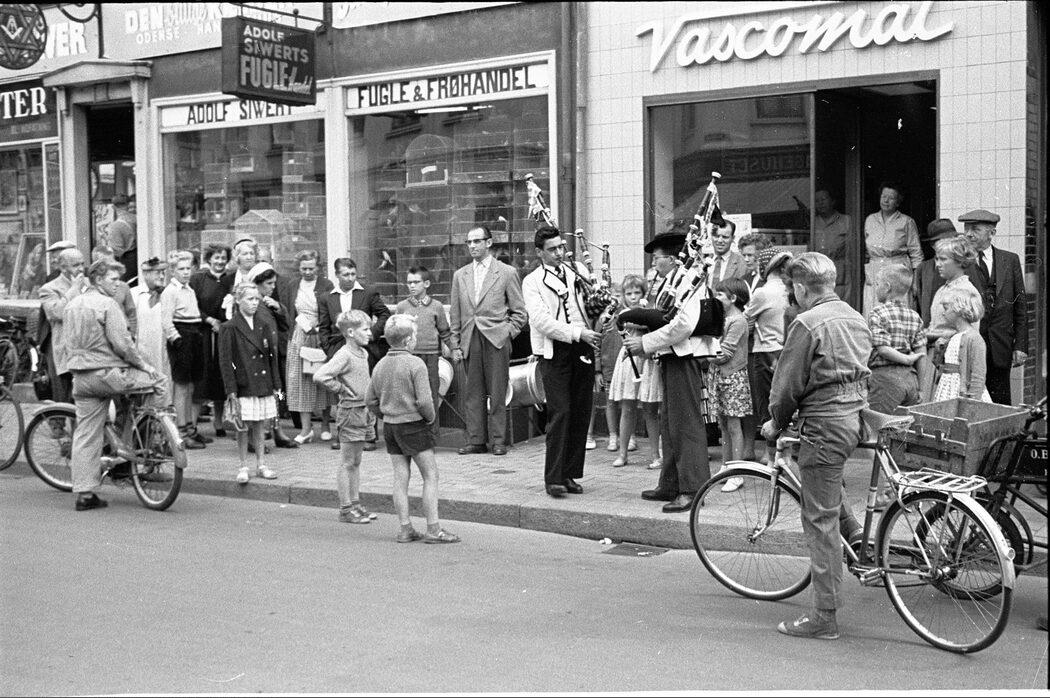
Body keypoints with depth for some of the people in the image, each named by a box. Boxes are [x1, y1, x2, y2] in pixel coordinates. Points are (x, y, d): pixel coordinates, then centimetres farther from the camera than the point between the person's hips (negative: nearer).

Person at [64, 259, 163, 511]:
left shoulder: (71, 305, 16)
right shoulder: (107, 304, -10)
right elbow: (121, 343, -16)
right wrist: (143, 364, -5)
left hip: (80, 375, 8)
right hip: (107, 372, -8)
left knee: (85, 435, 7)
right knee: (156, 380, 9)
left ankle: (84, 493, 6)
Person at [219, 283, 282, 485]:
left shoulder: (264, 327, 9)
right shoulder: (229, 328, -7)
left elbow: (272, 357, 12)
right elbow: (225, 362, -9)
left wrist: (276, 384, 9)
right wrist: (231, 390, -13)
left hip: (263, 385, 4)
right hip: (243, 387, -4)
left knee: (259, 427, 11)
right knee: (242, 428, 1)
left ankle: (261, 465, 19)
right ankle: (243, 468, 11)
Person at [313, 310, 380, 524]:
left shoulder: (363, 353, 11)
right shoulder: (344, 355, -16)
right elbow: (320, 376, -26)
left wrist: (369, 411, 14)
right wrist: (341, 389, -16)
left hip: (364, 411, 8)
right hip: (350, 411, -8)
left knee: (356, 462, 14)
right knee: (347, 463, -1)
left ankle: (355, 504, 21)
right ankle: (345, 509, 5)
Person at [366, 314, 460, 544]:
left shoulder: (380, 366, 5)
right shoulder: (415, 364, -16)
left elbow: (370, 400, 10)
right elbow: (424, 401, -21)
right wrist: (430, 418, -4)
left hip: (390, 427, 7)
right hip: (414, 426, -7)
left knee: (400, 477, 10)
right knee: (430, 475, 1)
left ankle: (405, 529, 12)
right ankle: (433, 529, -1)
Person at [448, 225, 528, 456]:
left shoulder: (506, 272, 3)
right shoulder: (460, 275, 14)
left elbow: (519, 311, 6)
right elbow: (455, 314, 14)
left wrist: (507, 333, -5)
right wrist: (455, 345, 8)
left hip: (496, 340, -3)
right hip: (470, 341, 3)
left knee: (497, 393, -2)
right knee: (473, 393, 3)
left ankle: (498, 440, 5)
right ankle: (475, 440, 8)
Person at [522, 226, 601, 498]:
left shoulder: (578, 273, 16)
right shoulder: (532, 281, 1)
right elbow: (541, 320, -12)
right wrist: (576, 333, -20)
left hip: (582, 349, 5)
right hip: (555, 353, -5)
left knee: (581, 413, 4)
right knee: (560, 413, -10)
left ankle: (569, 475, 12)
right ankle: (553, 478, -5)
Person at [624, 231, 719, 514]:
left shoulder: (690, 280, -13)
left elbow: (684, 324, -23)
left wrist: (646, 343, -17)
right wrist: (644, 345, 6)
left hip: (686, 358, -11)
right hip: (673, 359, 11)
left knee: (688, 424, -8)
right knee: (670, 424, 15)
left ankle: (692, 490, -5)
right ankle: (671, 485, 24)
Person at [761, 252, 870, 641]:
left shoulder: (808, 323, -14)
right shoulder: (856, 318, 11)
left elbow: (788, 384, -12)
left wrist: (776, 423, 5)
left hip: (825, 426, -9)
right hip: (857, 417, 9)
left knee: (820, 521, -3)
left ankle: (824, 618, 1)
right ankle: (855, 534, 24)